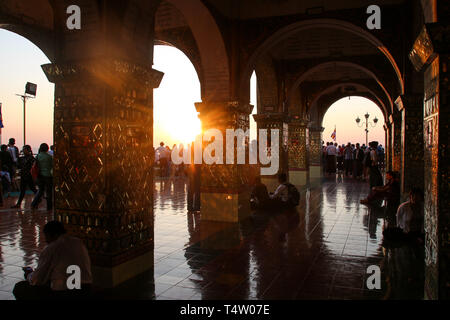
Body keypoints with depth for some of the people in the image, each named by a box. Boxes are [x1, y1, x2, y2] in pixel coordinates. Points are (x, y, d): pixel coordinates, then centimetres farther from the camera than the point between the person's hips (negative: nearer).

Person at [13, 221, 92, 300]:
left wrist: (29, 275, 21)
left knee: (19, 288, 7)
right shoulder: (79, 243, 10)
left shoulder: (50, 249, -8)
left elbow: (36, 280, -4)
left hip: (63, 294, -7)